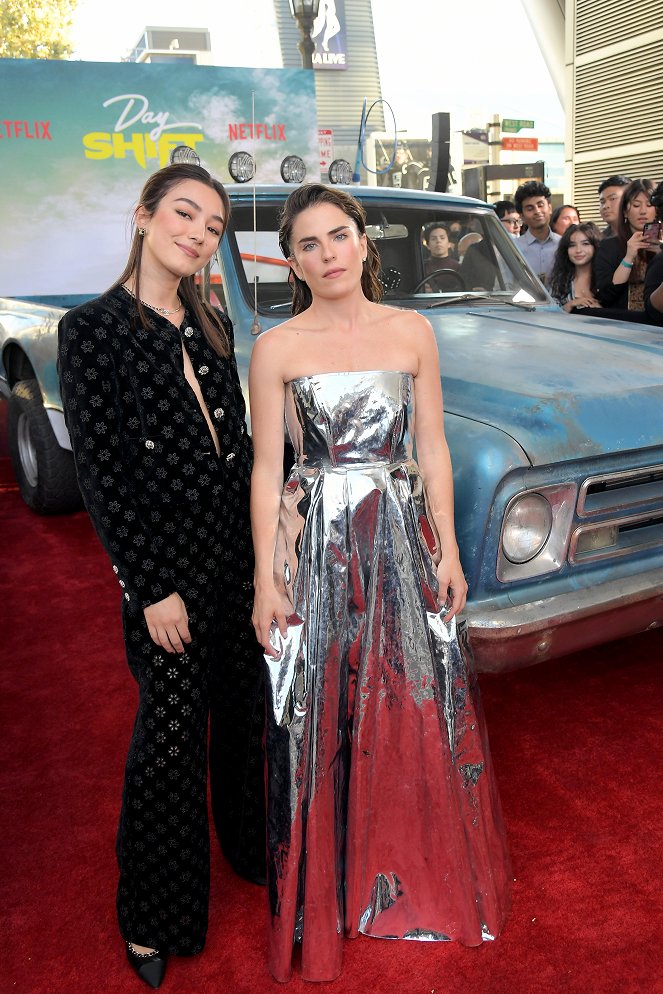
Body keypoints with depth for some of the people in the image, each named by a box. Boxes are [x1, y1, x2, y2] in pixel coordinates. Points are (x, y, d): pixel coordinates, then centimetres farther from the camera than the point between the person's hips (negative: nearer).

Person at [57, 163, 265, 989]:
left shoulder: (212, 327, 7)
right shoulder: (92, 329, -10)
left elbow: (237, 444, 11)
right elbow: (98, 473, -12)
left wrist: (265, 542, 7)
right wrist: (152, 588, -14)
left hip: (239, 550, 6)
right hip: (165, 563, -5)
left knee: (244, 711, 19)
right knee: (170, 736, 6)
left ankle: (248, 841, 46)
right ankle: (154, 918, 30)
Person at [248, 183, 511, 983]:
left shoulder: (412, 332, 4)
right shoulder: (276, 348, -2)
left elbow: (432, 450, 5)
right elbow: (267, 470, -3)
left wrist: (447, 550, 1)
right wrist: (266, 582, -6)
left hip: (402, 538, 2)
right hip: (314, 543, -2)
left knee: (414, 713, 11)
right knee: (319, 720, 8)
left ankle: (410, 871, 35)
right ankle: (324, 887, 30)